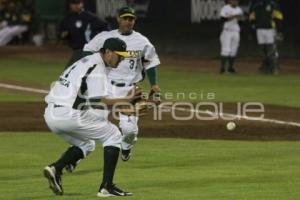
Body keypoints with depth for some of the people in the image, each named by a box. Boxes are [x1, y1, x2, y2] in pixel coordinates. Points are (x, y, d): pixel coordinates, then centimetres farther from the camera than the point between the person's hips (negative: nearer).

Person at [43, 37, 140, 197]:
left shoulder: (85, 62, 23)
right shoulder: (97, 67, -8)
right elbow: (97, 101, -17)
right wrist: (126, 100, -15)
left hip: (50, 115, 9)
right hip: (69, 115, -9)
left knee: (85, 144, 28)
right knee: (113, 136, 4)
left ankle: (55, 168, 4)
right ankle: (107, 186, -2)